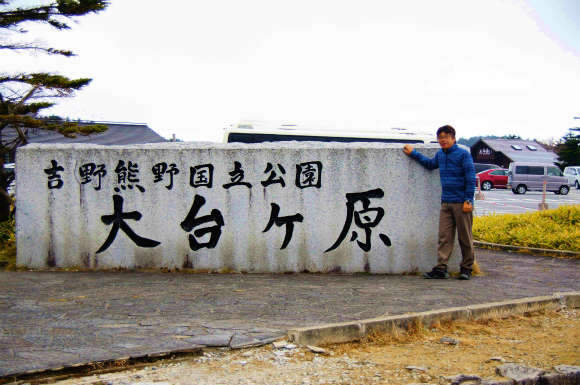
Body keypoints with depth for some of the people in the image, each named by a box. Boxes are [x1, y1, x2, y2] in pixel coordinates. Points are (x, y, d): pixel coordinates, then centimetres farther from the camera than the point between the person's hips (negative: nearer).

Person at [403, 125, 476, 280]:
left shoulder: (463, 154, -5)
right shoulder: (440, 155, 14)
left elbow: (471, 178, -7)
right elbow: (430, 164, 37)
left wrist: (468, 200, -13)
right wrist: (413, 153, 37)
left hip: (461, 203, -5)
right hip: (446, 203, 6)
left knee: (465, 238, 2)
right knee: (445, 236, 0)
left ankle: (466, 267, 11)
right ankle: (441, 268, -3)